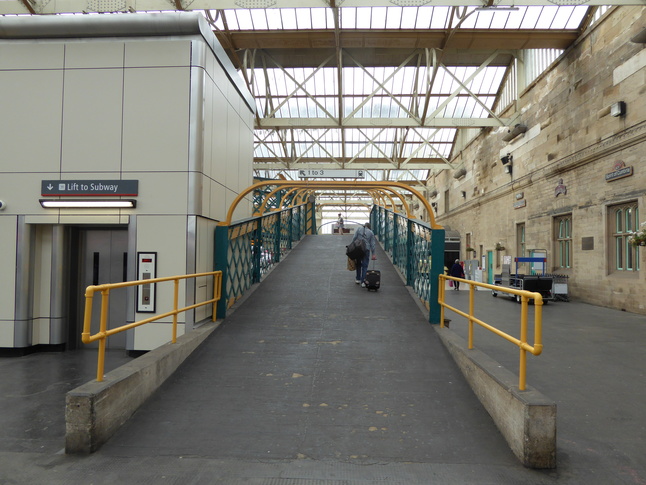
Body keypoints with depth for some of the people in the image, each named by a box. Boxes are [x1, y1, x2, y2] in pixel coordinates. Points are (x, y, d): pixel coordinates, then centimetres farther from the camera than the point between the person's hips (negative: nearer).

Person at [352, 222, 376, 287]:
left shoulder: (359, 229, 8)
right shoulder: (371, 232, 9)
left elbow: (354, 238, 0)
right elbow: (372, 244, 6)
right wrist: (373, 254, 6)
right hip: (366, 250, -1)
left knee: (358, 264, 17)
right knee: (365, 266, 1)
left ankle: (358, 279, 25)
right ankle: (363, 281, -7)